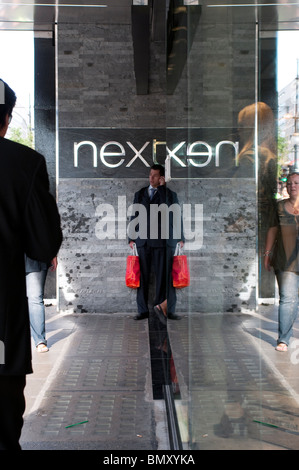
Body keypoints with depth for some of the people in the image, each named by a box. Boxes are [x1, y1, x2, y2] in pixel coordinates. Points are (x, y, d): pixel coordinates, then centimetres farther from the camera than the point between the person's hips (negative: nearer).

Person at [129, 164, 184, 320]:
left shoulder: (170, 194, 8)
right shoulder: (139, 194, 16)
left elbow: (176, 216, -9)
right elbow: (134, 217, 16)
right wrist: (131, 238, 9)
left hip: (163, 242, -2)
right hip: (142, 242, 3)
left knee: (165, 277, -2)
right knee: (142, 277, 3)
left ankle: (168, 310, 5)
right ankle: (143, 310, 10)